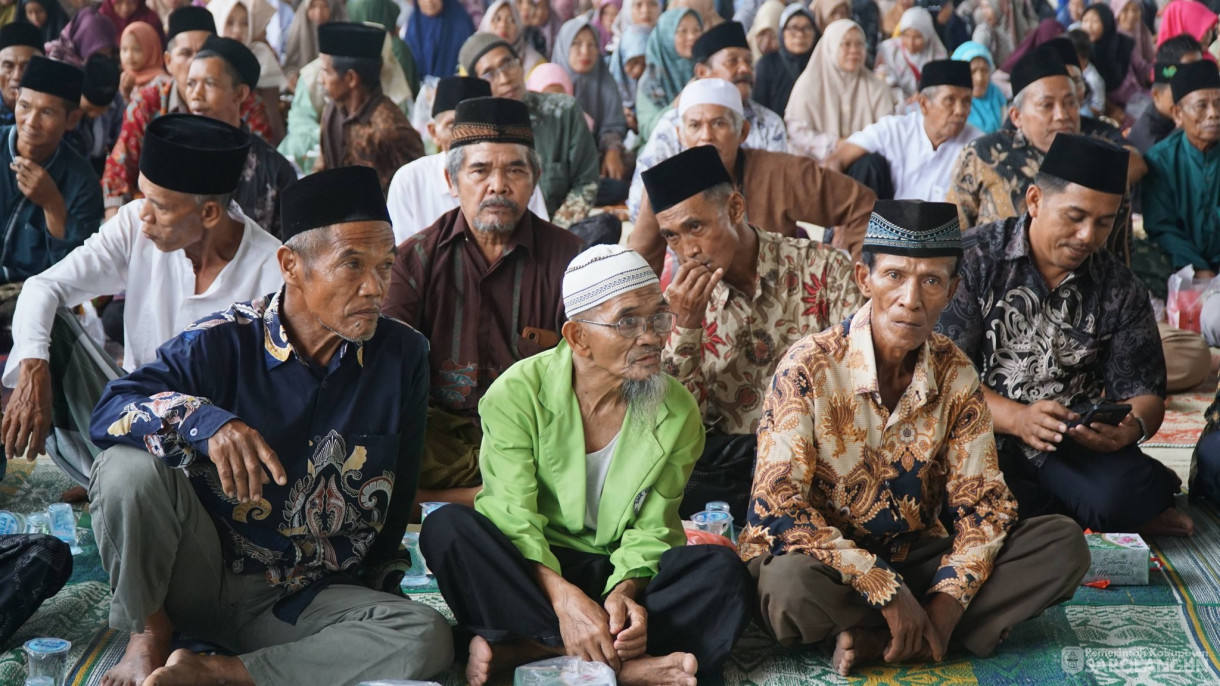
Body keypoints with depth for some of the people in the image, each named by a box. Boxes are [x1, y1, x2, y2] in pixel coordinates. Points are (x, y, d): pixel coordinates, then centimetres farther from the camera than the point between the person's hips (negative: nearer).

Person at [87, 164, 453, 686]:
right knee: (130, 466, -28)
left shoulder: (403, 356, -3)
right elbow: (111, 411, -21)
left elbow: (399, 488, 7)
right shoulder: (224, 341, -10)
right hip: (198, 576, -2)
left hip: (307, 599, 2)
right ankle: (149, 634, -3)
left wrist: (379, 577, 8)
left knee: (428, 640, -26)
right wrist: (205, 421, -39)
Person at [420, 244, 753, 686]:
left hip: (625, 571, 2)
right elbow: (514, 517, -17)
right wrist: (563, 597, -34)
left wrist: (624, 591, -26)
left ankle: (525, 646, -32)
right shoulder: (519, 393, -11)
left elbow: (651, 528, -4)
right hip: (535, 565, -1)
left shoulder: (678, 413, -3)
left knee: (722, 572, -27)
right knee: (446, 528, -30)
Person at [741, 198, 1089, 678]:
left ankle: (876, 641, -19)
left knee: (1064, 543, -12)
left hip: (916, 556, 5)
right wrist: (888, 592, -26)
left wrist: (946, 605, -19)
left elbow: (981, 502, -3)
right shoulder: (809, 367, -17)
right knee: (793, 584, -39)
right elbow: (777, 506, -23)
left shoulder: (955, 374, -3)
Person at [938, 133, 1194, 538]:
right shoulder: (973, 258, -4)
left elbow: (1144, 394, 7)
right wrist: (1017, 418, -27)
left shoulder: (1121, 291, 7)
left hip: (1075, 443, 2)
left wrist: (1132, 426, -19)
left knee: (1121, 495, -32)